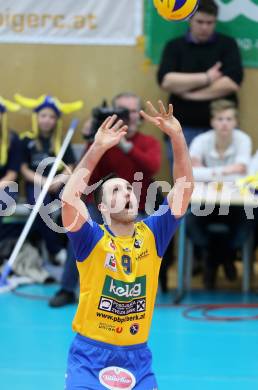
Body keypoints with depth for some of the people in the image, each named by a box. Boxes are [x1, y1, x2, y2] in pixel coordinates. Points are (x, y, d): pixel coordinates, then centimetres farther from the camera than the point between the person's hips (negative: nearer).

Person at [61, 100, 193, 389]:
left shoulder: (152, 235, 0)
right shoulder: (92, 240, -10)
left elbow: (184, 189, -6)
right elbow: (69, 198, -27)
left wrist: (177, 136, -17)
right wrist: (97, 149, -31)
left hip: (137, 355, 3)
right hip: (90, 355, -3)